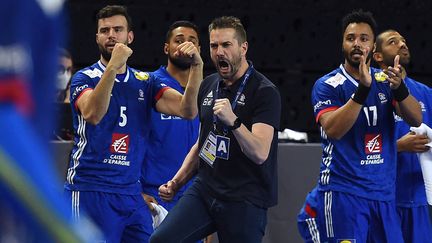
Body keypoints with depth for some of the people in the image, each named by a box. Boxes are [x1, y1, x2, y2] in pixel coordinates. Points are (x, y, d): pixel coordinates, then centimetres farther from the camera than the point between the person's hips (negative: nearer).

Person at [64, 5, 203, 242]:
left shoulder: (145, 82, 12)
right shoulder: (85, 78, 0)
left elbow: (186, 110, -2)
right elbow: (92, 114, -22)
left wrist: (196, 66, -16)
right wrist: (112, 67, -31)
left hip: (131, 194, 4)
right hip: (90, 190, -4)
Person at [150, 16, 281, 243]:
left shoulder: (264, 92, -9)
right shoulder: (208, 86, 13)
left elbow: (259, 153, -20)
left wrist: (233, 121, -34)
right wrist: (176, 182, 16)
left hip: (245, 200, -5)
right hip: (204, 190, 5)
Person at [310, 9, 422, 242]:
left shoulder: (385, 81, 10)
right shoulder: (327, 85, -2)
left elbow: (416, 119, -3)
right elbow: (333, 129, -19)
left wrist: (399, 88, -22)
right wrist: (363, 89, -28)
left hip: (383, 193, 5)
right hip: (343, 192, -5)